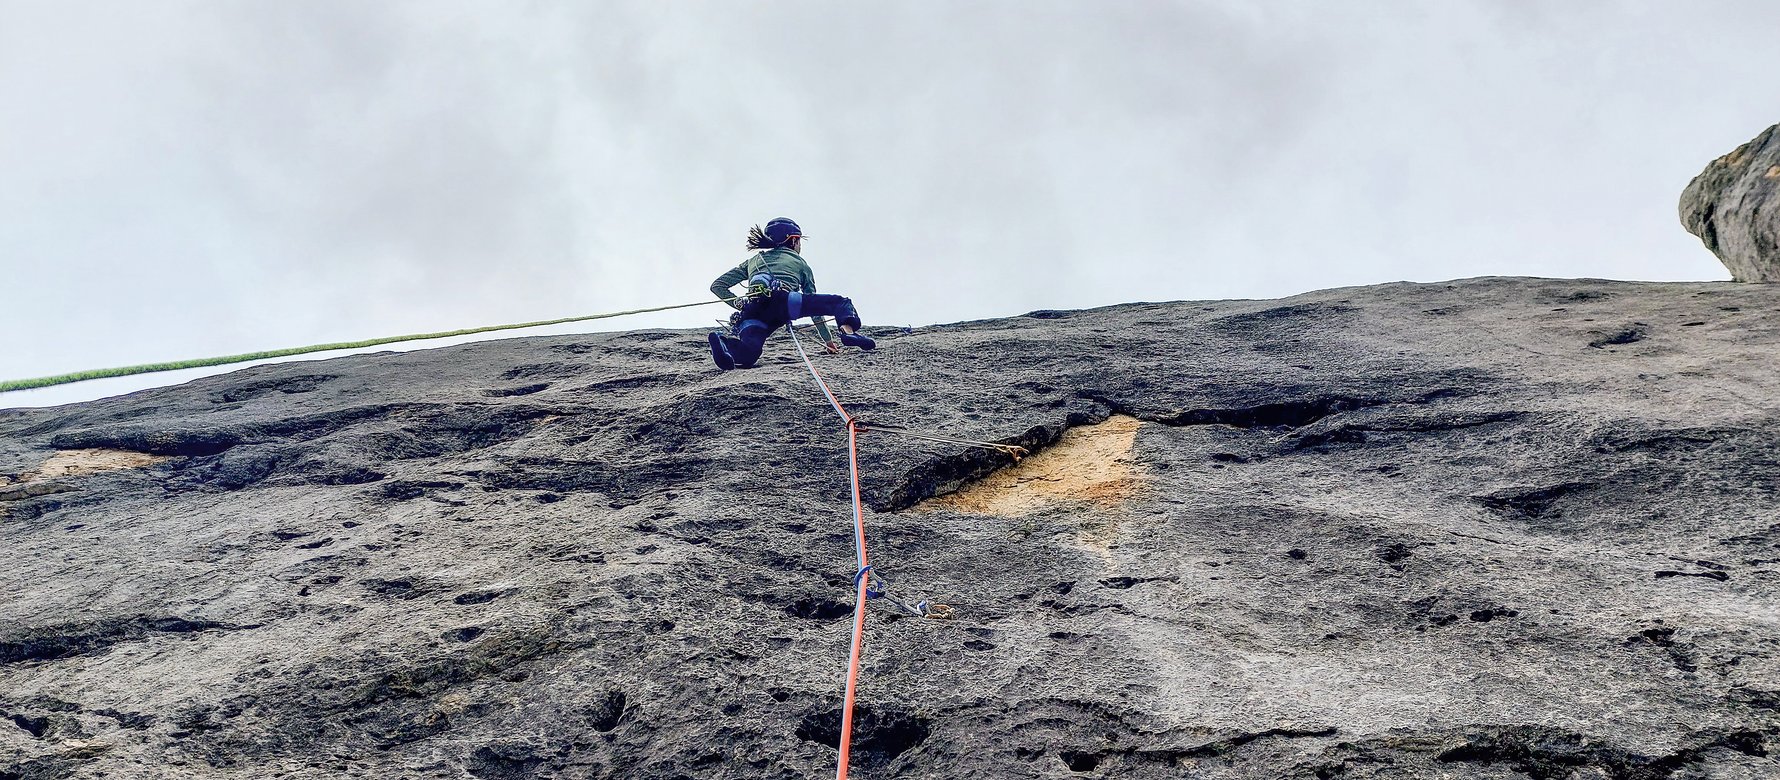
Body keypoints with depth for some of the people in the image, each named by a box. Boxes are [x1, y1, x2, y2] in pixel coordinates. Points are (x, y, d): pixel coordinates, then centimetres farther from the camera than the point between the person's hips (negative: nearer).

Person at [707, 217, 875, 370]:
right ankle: (848, 331, -28)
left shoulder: (753, 260, 40)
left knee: (748, 354, -23)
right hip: (781, 300, -3)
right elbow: (815, 306, 35)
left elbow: (717, 286, 33)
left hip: (752, 312, 3)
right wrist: (827, 339, 41)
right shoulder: (800, 262, 32)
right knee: (841, 302, 7)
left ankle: (724, 344, -58)